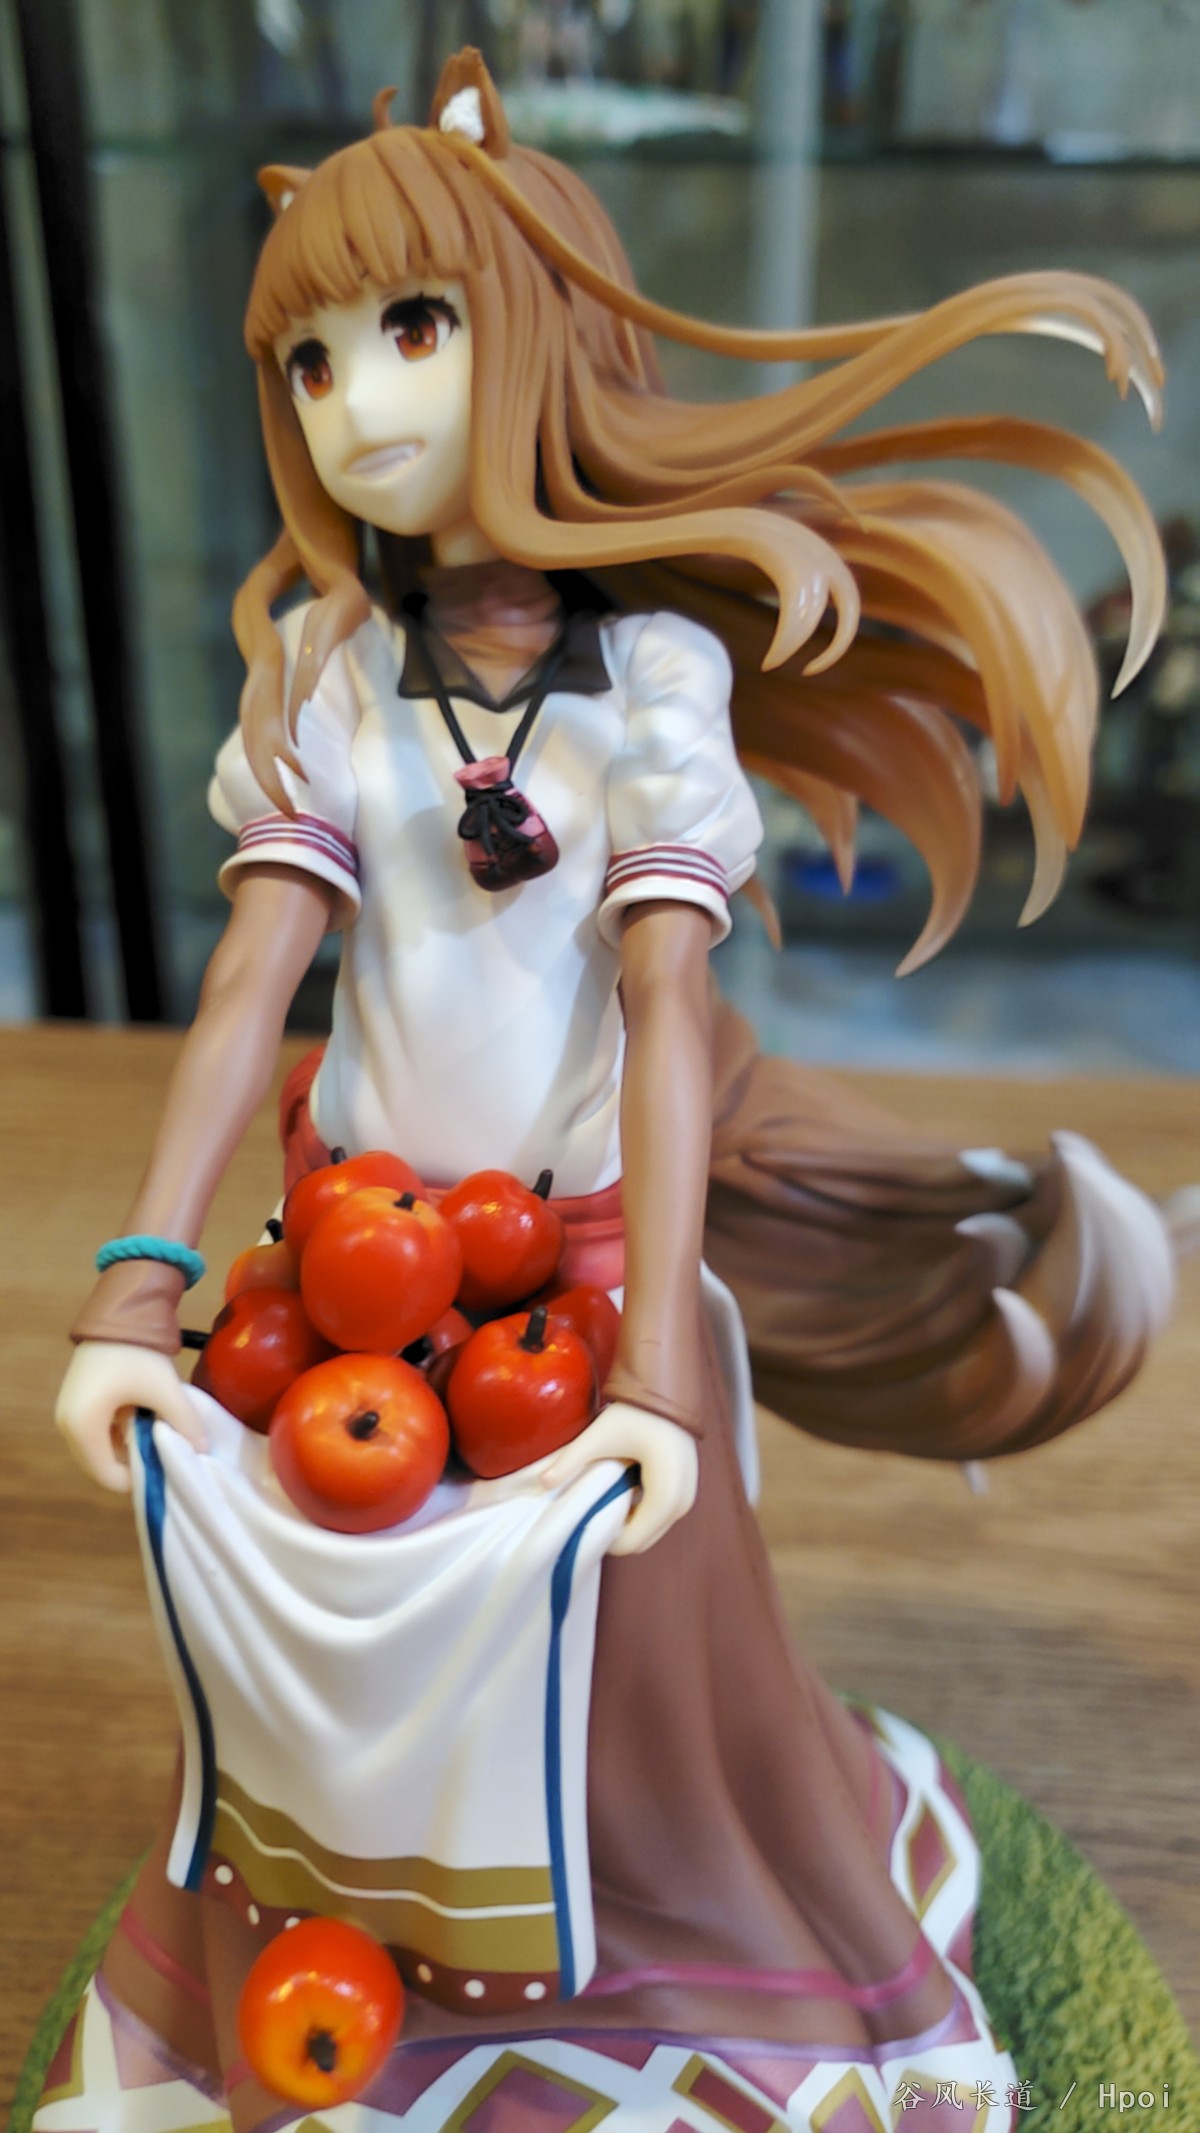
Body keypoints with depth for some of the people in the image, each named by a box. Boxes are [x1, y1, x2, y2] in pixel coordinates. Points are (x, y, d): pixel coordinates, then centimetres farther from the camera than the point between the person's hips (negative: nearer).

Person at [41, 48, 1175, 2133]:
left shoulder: (656, 663, -9)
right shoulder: (324, 675, -2)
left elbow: (668, 1016, -16)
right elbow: (245, 989, -8)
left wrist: (654, 1360, -23)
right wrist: (137, 1285, -15)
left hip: (599, 1257, -2)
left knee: (622, 1688, 13)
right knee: (359, 1696, 16)